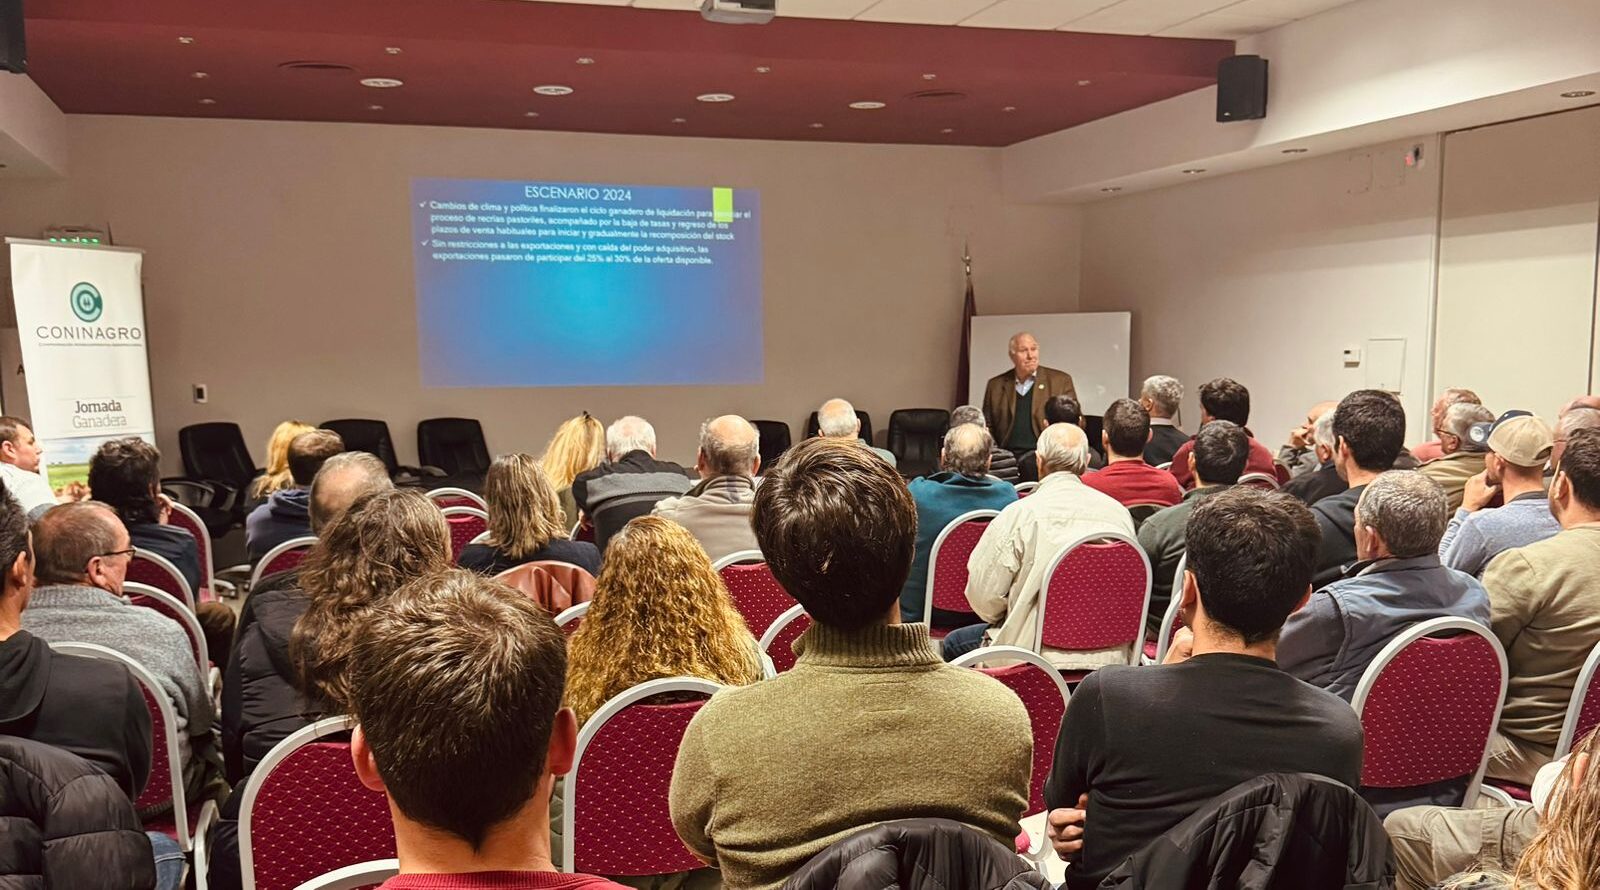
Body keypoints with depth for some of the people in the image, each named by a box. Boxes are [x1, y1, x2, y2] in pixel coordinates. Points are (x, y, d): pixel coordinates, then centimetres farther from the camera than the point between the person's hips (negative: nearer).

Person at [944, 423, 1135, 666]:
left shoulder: (1019, 515, -11)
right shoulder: (1119, 512, 2)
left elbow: (983, 594, -8)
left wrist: (1009, 620, 14)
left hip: (1041, 654, -5)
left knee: (955, 643, 18)